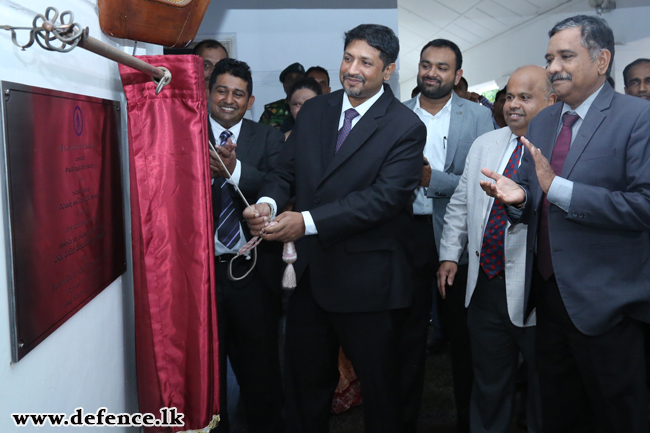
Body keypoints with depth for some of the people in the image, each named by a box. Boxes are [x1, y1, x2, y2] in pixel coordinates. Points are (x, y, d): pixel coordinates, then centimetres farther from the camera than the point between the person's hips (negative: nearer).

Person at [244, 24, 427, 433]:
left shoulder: (406, 127, -10)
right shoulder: (313, 111, 8)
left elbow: (385, 196, -21)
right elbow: (284, 171, 6)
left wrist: (307, 221, -28)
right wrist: (268, 203, -18)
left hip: (368, 282, -5)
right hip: (309, 273, 5)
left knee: (379, 387, 14)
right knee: (305, 383, 19)